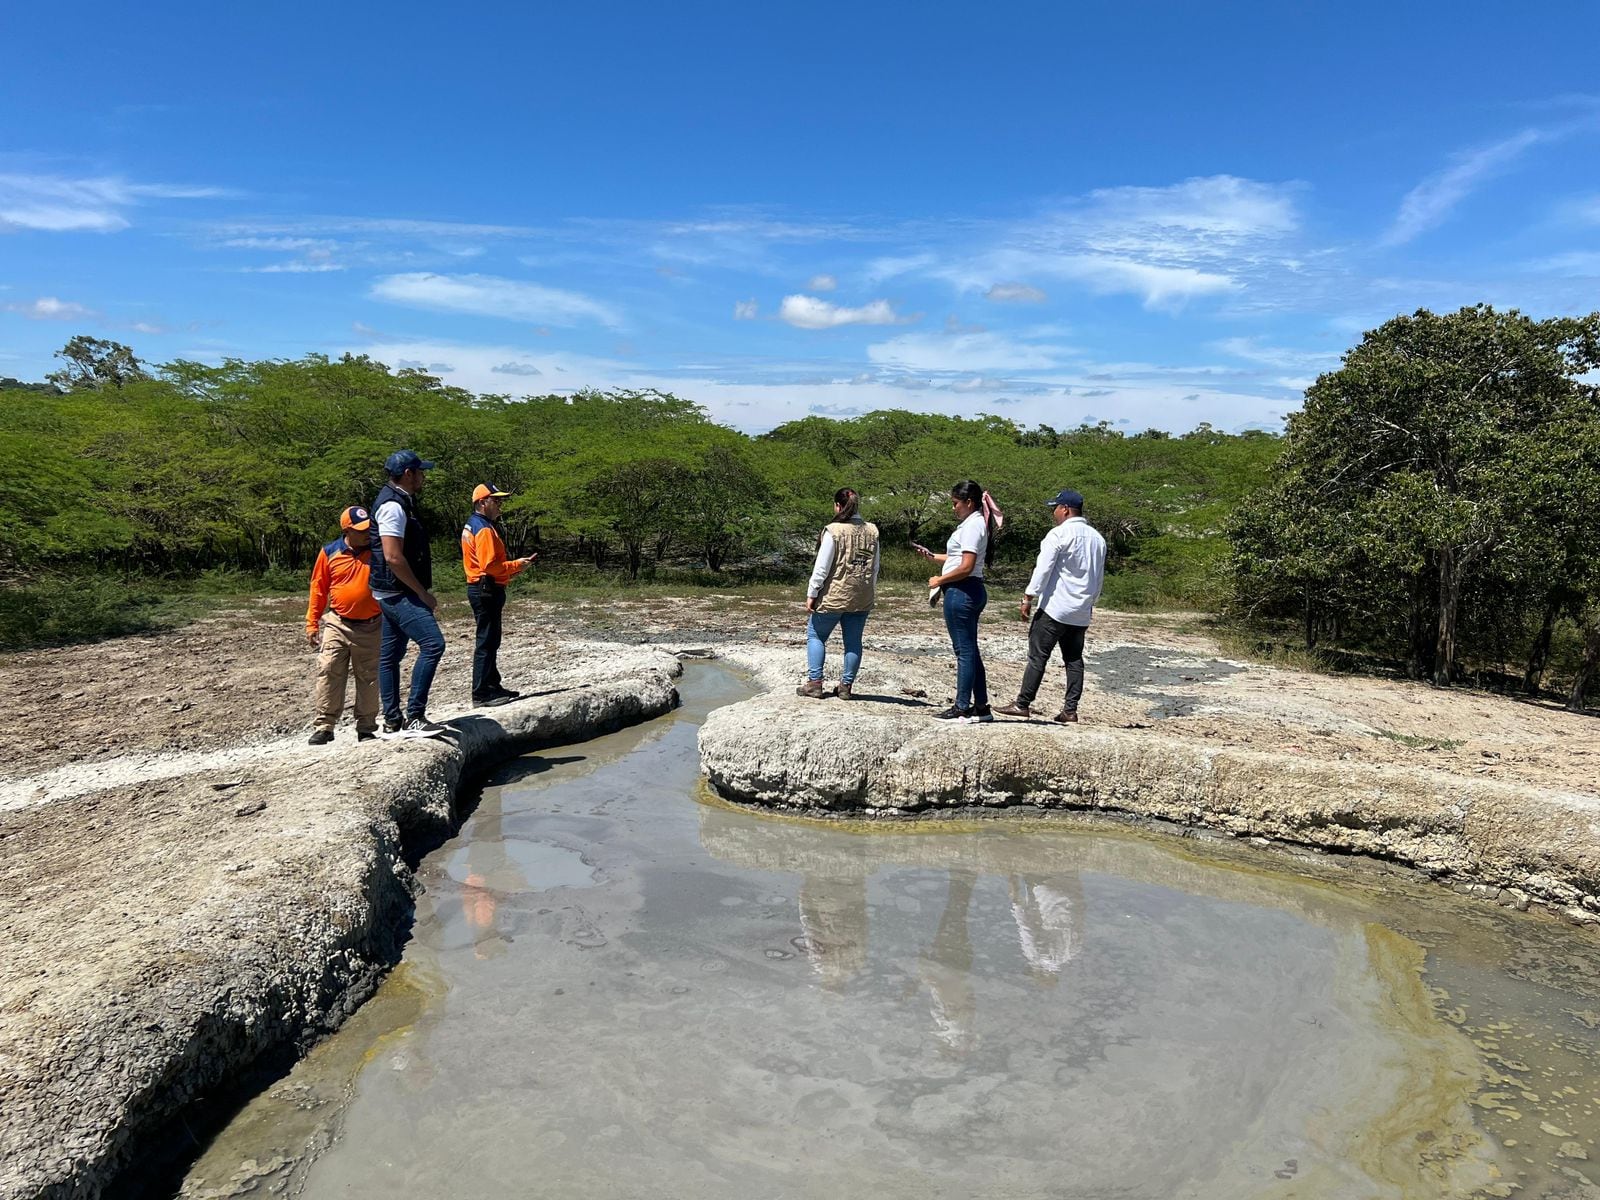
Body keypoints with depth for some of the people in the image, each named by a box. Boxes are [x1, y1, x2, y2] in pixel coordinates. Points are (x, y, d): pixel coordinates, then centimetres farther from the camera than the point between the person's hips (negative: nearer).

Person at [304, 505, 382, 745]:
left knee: (369, 679, 7)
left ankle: (366, 728, 17)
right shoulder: (329, 553, -1)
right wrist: (312, 623, 4)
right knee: (328, 673, -5)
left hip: (371, 627, 0)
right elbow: (318, 589, 5)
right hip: (337, 624, 0)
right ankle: (324, 726, 2)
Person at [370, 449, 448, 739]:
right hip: (398, 592, -11)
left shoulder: (400, 502, 18)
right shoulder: (393, 506, -15)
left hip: (395, 593, 11)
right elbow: (393, 557, -23)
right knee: (432, 643, -17)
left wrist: (420, 591, 21)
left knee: (391, 655, 12)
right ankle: (414, 717, -16)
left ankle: (392, 722, 18)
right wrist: (423, 593, -17)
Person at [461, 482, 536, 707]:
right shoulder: (484, 529, -16)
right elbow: (490, 565, -23)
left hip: (484, 589, 11)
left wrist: (512, 569, 11)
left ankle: (493, 686, 26)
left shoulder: (473, 525, 18)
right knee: (487, 642, -7)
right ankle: (481, 693, -3)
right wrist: (515, 565, -12)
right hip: (486, 590, -11)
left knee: (491, 640, 17)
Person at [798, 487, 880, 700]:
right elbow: (875, 568, 10)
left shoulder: (834, 531, -13)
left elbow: (822, 567, -12)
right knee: (853, 641, 10)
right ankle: (846, 686, 15)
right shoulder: (872, 531, 4)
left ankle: (814, 683, 8)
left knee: (815, 635, 10)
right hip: (862, 598, 5)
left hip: (834, 595, -5)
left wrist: (812, 594, -6)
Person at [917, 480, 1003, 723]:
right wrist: (933, 556, 18)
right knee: (970, 649, 13)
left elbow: (966, 567, -21)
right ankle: (981, 706, 18)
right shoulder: (976, 523, 17)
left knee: (965, 650, -5)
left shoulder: (972, 525, -14)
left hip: (961, 591, -10)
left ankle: (963, 709, 1)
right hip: (971, 591, 10)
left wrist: (940, 580, -10)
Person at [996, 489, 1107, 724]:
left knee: (1037, 656, -2)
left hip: (1055, 608, -7)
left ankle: (1022, 704, 0)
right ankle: (1070, 710, 8)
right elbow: (1099, 577, 18)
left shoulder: (1059, 534, -10)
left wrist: (1028, 598, -10)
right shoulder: (1097, 538, 13)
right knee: (1074, 659, 9)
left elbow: (1043, 569, -14)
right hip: (1082, 613, 7)